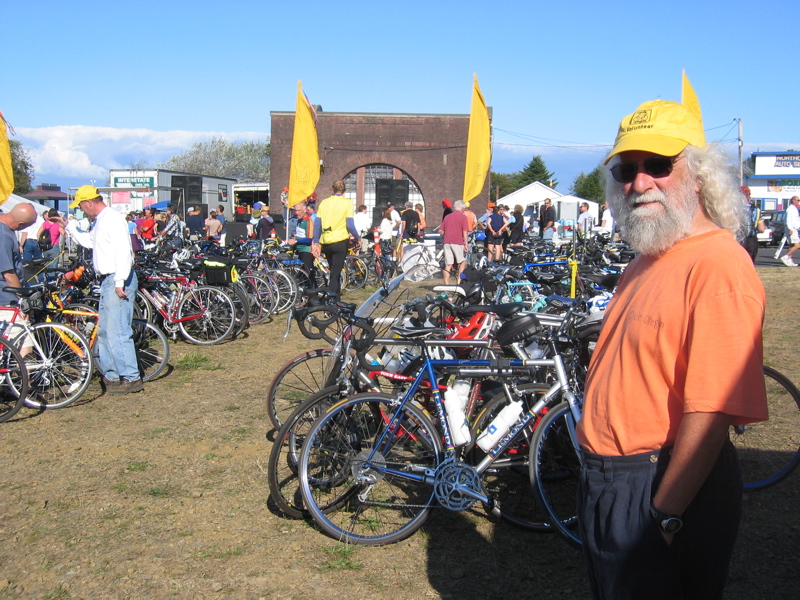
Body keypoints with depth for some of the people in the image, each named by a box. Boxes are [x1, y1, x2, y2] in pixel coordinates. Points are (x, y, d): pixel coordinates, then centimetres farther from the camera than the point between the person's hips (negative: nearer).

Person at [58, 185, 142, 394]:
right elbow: (88, 240, 36)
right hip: (107, 281, 11)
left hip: (118, 280, -11)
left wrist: (120, 282, -26)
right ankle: (111, 375, 25)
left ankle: (131, 378, -6)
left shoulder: (113, 219, -14)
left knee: (117, 331, -10)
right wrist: (68, 226, 32)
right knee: (104, 331, 16)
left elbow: (123, 251, -22)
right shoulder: (100, 220, 18)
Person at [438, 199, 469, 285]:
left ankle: (446, 284, 1)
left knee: (448, 265, 4)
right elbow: (465, 231, -8)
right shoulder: (463, 217, 1)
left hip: (447, 242, 5)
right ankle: (459, 280, -1)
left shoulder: (447, 217, 16)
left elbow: (440, 230, 13)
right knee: (463, 261, 10)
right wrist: (466, 244, -11)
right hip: (458, 242, -5)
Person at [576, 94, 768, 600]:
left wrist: (663, 516, -23)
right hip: (607, 481, 9)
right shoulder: (647, 263, 11)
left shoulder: (717, 265, -21)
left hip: (667, 490, -9)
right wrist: (600, 474, 18)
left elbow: (712, 411, -26)